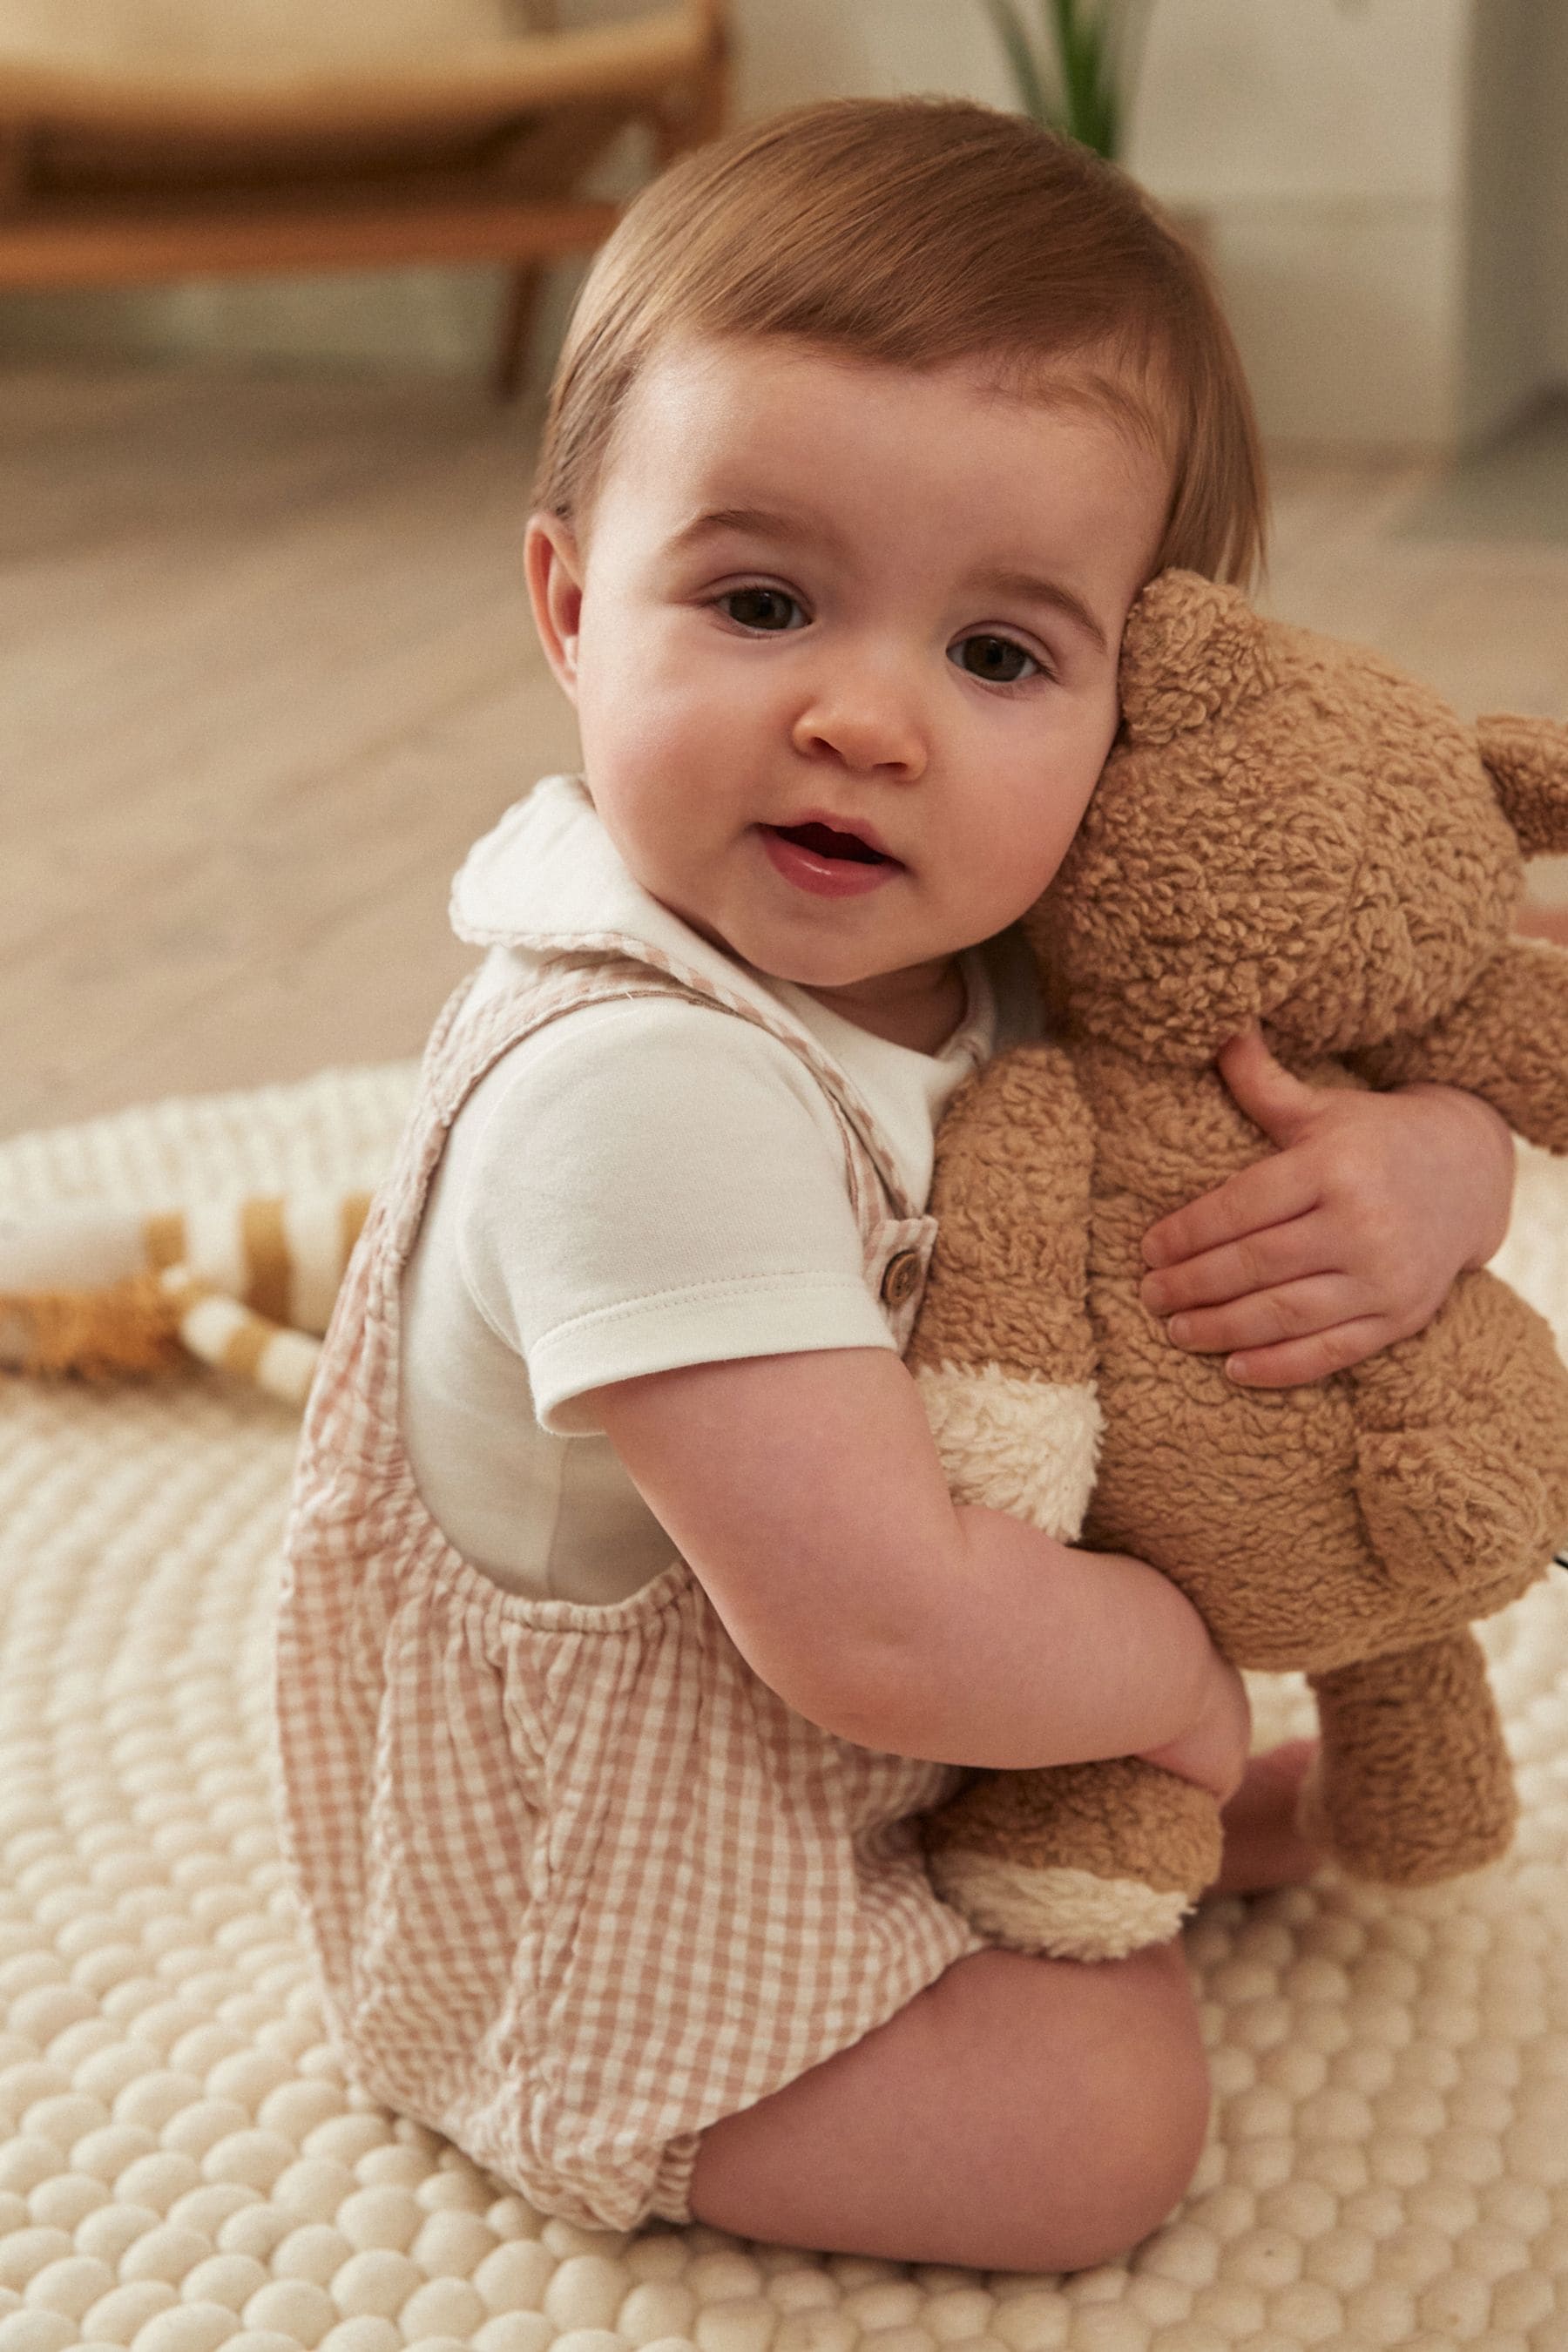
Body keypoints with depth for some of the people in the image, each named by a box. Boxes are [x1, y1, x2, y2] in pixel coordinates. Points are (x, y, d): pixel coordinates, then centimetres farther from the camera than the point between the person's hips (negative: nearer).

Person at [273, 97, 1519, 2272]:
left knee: (1275, 1805, 19)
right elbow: (885, 1636, -39)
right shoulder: (641, 1090, -39)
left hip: (850, 1743, 9)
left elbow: (1396, 1069, 1)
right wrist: (1174, 1670, -19)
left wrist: (1429, 1172, -24)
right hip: (612, 1890, -8)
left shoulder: (1022, 952, -12)